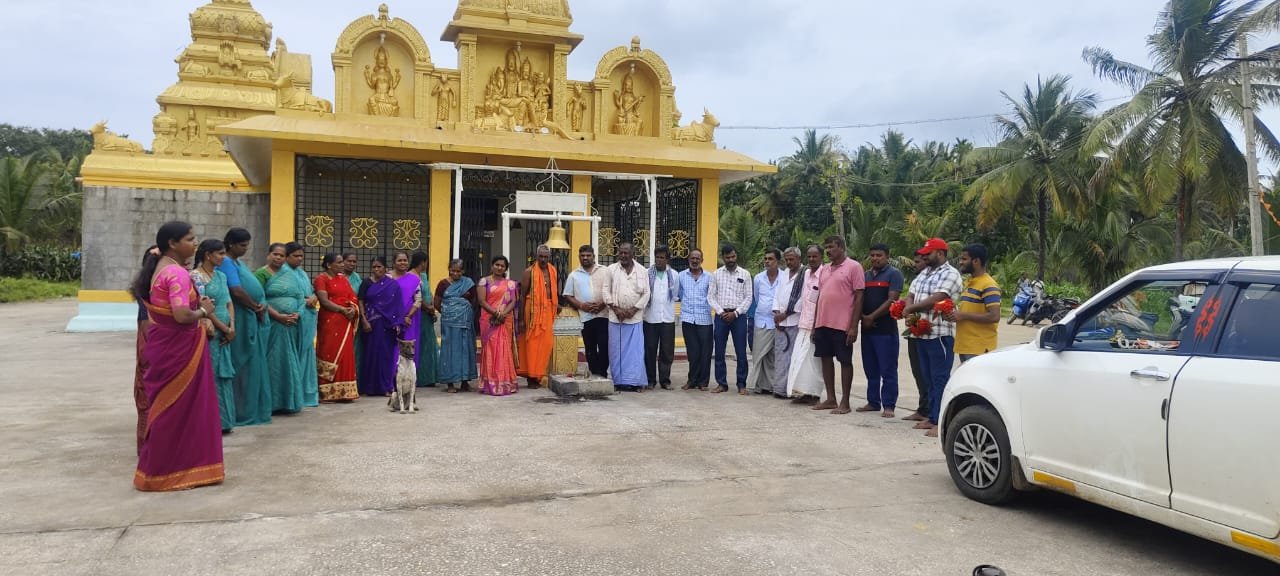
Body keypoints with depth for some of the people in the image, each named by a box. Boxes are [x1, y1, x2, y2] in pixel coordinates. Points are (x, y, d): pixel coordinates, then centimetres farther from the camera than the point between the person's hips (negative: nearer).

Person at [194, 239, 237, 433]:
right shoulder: (196, 276, -11)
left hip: (224, 334, 8)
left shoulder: (221, 275, 13)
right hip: (209, 334, -8)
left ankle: (221, 421, 16)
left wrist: (232, 326, -3)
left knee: (223, 376, 9)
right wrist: (225, 328, -11)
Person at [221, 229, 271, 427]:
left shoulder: (240, 263, 18)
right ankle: (242, 412, 3)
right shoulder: (226, 262, -10)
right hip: (241, 320, -9)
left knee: (253, 364, 11)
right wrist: (256, 308, -7)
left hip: (254, 319, 9)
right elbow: (237, 291, -21)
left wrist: (261, 306, -4)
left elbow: (254, 287, 16)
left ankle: (252, 409, 18)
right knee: (243, 365, -4)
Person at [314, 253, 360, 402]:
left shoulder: (343, 278, 17)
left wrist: (353, 309, -8)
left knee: (345, 355, 5)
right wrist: (343, 310, -18)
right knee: (329, 354, -5)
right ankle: (327, 392, -1)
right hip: (329, 322, -6)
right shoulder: (321, 278, -4)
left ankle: (343, 391, 10)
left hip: (346, 323, 6)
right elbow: (324, 301, -13)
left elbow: (353, 297, 13)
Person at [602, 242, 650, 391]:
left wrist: (633, 310, -8)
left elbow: (646, 293, 2)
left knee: (635, 350, -1)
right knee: (616, 350, 3)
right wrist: (615, 308, -7)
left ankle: (636, 381, 4)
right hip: (615, 316, 1)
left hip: (635, 317, -1)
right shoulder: (611, 269, 5)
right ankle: (619, 381, 9)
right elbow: (606, 290, 3)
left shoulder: (642, 271, 4)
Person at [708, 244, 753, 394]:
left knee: (741, 352, 0)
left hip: (739, 316, -1)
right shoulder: (716, 274, 6)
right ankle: (721, 383, 13)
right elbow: (711, 296, 4)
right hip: (721, 315, 1)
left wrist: (735, 313, -10)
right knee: (719, 351, 4)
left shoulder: (745, 274, 3)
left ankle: (742, 384, 9)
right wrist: (721, 312, -9)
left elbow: (748, 298, 0)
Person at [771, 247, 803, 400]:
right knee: (780, 355, 4)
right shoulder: (783, 275, 17)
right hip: (780, 322, 6)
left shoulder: (805, 275, -5)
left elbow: (801, 299, -10)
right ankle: (779, 388, 5)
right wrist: (776, 312, 2)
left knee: (794, 356, -4)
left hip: (795, 322, -6)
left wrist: (785, 314, -8)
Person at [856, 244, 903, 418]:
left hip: (886, 330, -6)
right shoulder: (865, 275, 16)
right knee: (870, 369, 11)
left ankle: (889, 405, 0)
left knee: (888, 370, -4)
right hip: (867, 329, 6)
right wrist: (863, 317, -4)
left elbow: (892, 300, -12)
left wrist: (872, 317, -13)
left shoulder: (893, 274, -3)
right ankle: (873, 402, 19)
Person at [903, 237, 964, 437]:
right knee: (929, 378, 13)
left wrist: (912, 308, -8)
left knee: (940, 379, -6)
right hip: (923, 333, 9)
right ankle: (932, 418, 20)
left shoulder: (950, 274, -9)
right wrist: (910, 312, -6)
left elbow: (936, 299, -19)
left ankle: (941, 422, -5)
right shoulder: (924, 273, 18)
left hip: (940, 334, -9)